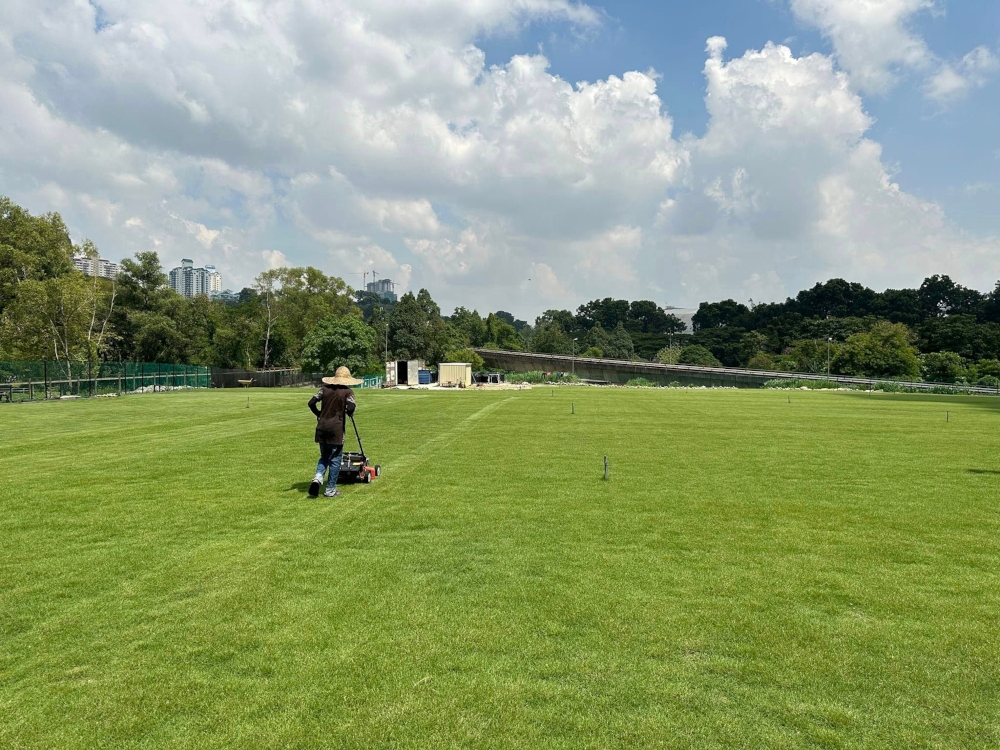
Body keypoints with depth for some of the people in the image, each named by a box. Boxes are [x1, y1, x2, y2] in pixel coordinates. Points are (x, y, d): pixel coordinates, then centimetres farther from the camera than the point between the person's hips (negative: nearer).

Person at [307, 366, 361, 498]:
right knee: (335, 458, 7)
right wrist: (350, 414, 3)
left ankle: (317, 478, -5)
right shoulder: (348, 392, -5)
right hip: (336, 428, -4)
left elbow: (311, 403, 2)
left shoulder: (325, 389, 7)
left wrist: (319, 415, 16)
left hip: (322, 427, 4)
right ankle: (330, 489, 11)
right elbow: (351, 408, -19)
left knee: (324, 456, 19)